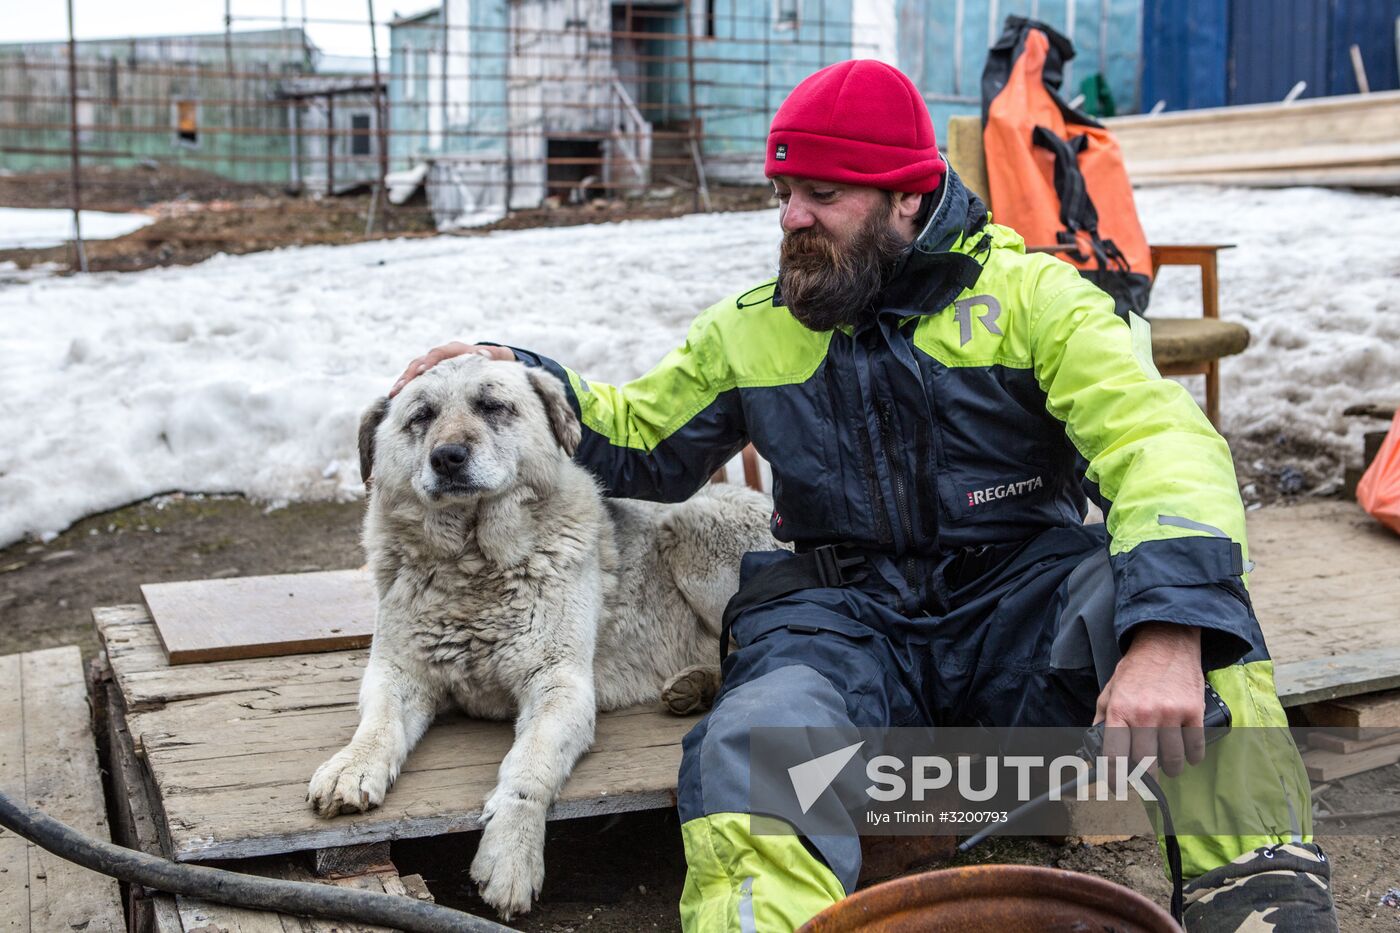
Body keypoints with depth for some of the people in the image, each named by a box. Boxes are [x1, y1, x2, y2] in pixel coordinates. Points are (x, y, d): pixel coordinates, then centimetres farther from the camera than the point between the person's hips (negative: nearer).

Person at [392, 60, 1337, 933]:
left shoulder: (1028, 295, -1)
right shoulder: (750, 331, 13)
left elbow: (1162, 440, -15)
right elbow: (642, 441, 25)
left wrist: (1168, 635, -33)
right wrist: (516, 379, 7)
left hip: (1016, 601, -1)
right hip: (844, 614, 2)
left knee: (1186, 579, -32)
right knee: (750, 757, -32)